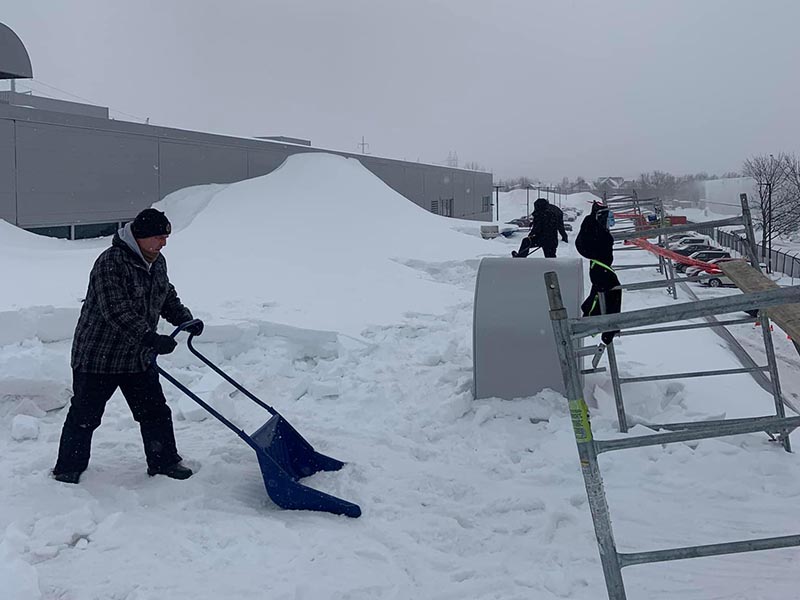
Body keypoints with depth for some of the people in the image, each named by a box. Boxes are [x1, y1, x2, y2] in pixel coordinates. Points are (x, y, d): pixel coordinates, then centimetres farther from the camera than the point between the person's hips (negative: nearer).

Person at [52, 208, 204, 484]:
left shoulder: (158, 262, 5)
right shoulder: (110, 262, -23)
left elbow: (167, 297, 20)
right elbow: (116, 310, -32)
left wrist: (186, 319, 3)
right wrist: (150, 338, -39)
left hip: (139, 356, 7)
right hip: (98, 355, -7)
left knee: (155, 411, 11)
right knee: (84, 415, 5)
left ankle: (164, 461, 25)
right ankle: (68, 469, 20)